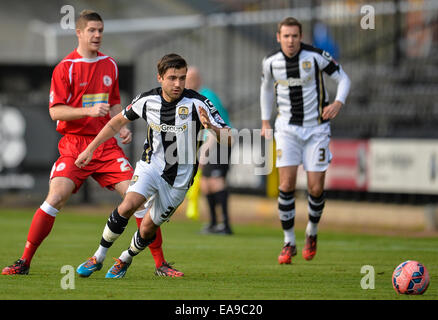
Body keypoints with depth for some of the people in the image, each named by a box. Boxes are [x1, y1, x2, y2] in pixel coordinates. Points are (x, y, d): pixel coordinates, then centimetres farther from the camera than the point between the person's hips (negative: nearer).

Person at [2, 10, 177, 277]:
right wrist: (89, 110, -20)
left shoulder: (110, 65, 13)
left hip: (107, 145, 4)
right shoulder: (65, 68, -3)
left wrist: (122, 127, 7)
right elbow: (55, 111, -8)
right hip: (74, 145, -4)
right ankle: (24, 262, -11)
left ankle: (160, 263, 1)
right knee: (57, 196, -21)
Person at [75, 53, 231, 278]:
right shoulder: (148, 100, -8)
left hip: (179, 178, -1)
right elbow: (119, 121, 10)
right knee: (128, 205, -26)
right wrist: (90, 149, 10)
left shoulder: (197, 103, -17)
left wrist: (212, 127, -40)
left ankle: (125, 259, 35)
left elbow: (228, 139, -18)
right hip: (151, 166, 1)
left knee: (147, 229, 4)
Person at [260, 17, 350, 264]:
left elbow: (343, 79, -4)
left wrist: (338, 102, -22)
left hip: (316, 127, -1)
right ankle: (289, 243, 0)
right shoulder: (271, 61, -5)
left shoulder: (316, 56, -13)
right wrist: (265, 121, 15)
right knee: (286, 184, -12)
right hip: (287, 128, 1)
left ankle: (312, 233, 26)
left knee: (316, 189, -3)